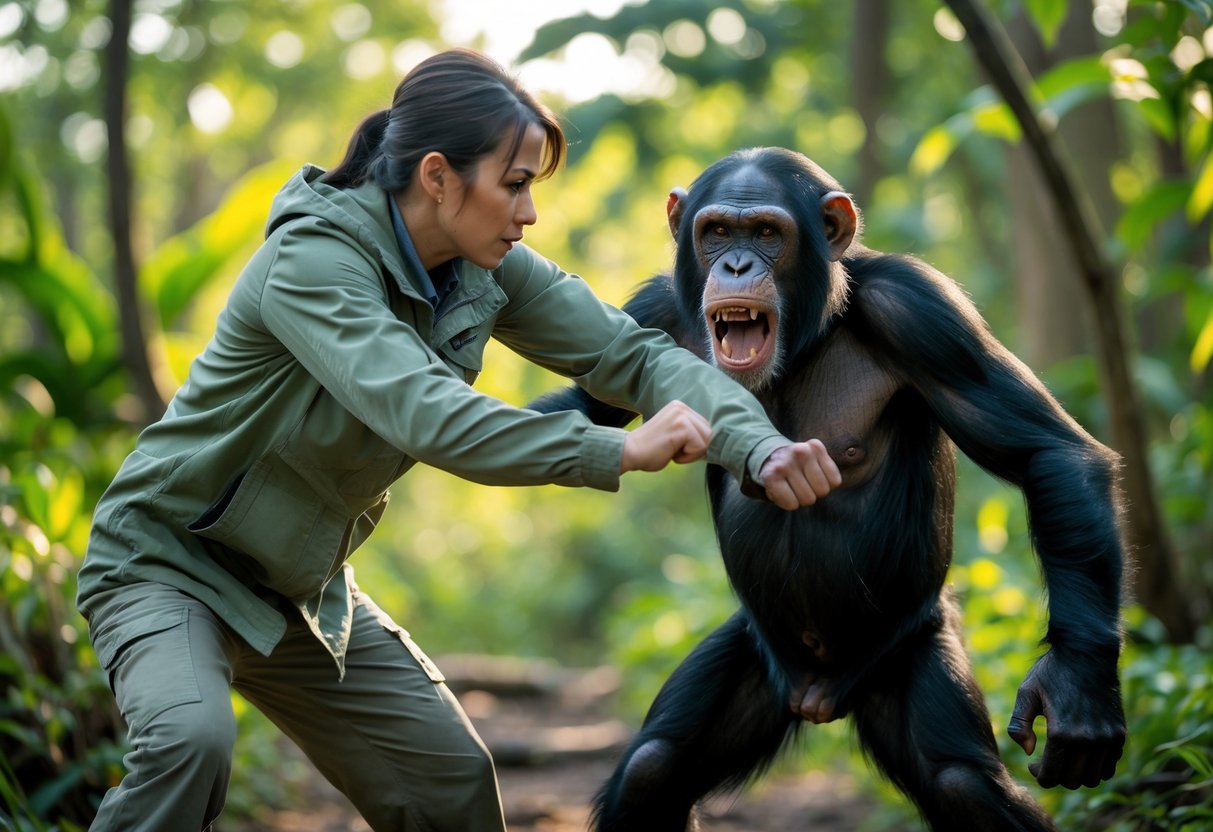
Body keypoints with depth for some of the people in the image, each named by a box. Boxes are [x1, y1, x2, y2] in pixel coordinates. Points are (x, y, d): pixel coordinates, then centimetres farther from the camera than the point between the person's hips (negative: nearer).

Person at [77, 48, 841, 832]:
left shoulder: (489, 272, -7)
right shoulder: (312, 260, -29)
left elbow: (635, 352, -9)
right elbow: (420, 410, -42)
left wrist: (762, 450, -26)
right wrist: (618, 452, -43)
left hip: (302, 587, 7)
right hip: (167, 562, -7)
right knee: (192, 740, -33)